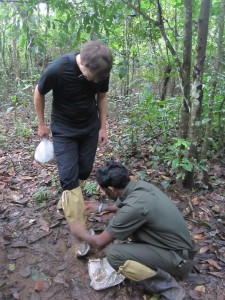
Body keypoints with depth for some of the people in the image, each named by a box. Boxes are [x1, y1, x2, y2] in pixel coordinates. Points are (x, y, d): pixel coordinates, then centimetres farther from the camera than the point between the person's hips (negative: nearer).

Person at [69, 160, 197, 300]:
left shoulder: (134, 207, -29)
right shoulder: (139, 185, -5)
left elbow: (99, 243, -15)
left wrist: (80, 232, 4)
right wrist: (100, 207, 26)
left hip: (179, 259, -8)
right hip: (177, 245, 8)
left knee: (114, 254, -22)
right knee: (123, 222, 9)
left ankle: (169, 288, -6)